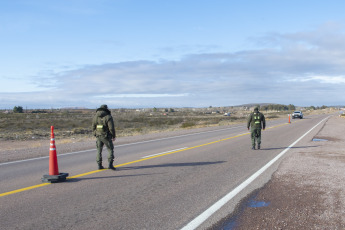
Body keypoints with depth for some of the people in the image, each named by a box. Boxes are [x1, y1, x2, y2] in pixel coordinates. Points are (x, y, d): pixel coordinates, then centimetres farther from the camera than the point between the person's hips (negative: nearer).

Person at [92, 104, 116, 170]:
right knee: (110, 149, 6)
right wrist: (114, 136, -3)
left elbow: (93, 128, 7)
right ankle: (110, 164, -4)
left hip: (98, 136, 4)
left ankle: (99, 165, 13)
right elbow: (111, 128, -15)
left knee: (99, 150, 14)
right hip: (106, 136, -4)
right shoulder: (108, 117, -12)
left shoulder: (95, 116, 4)